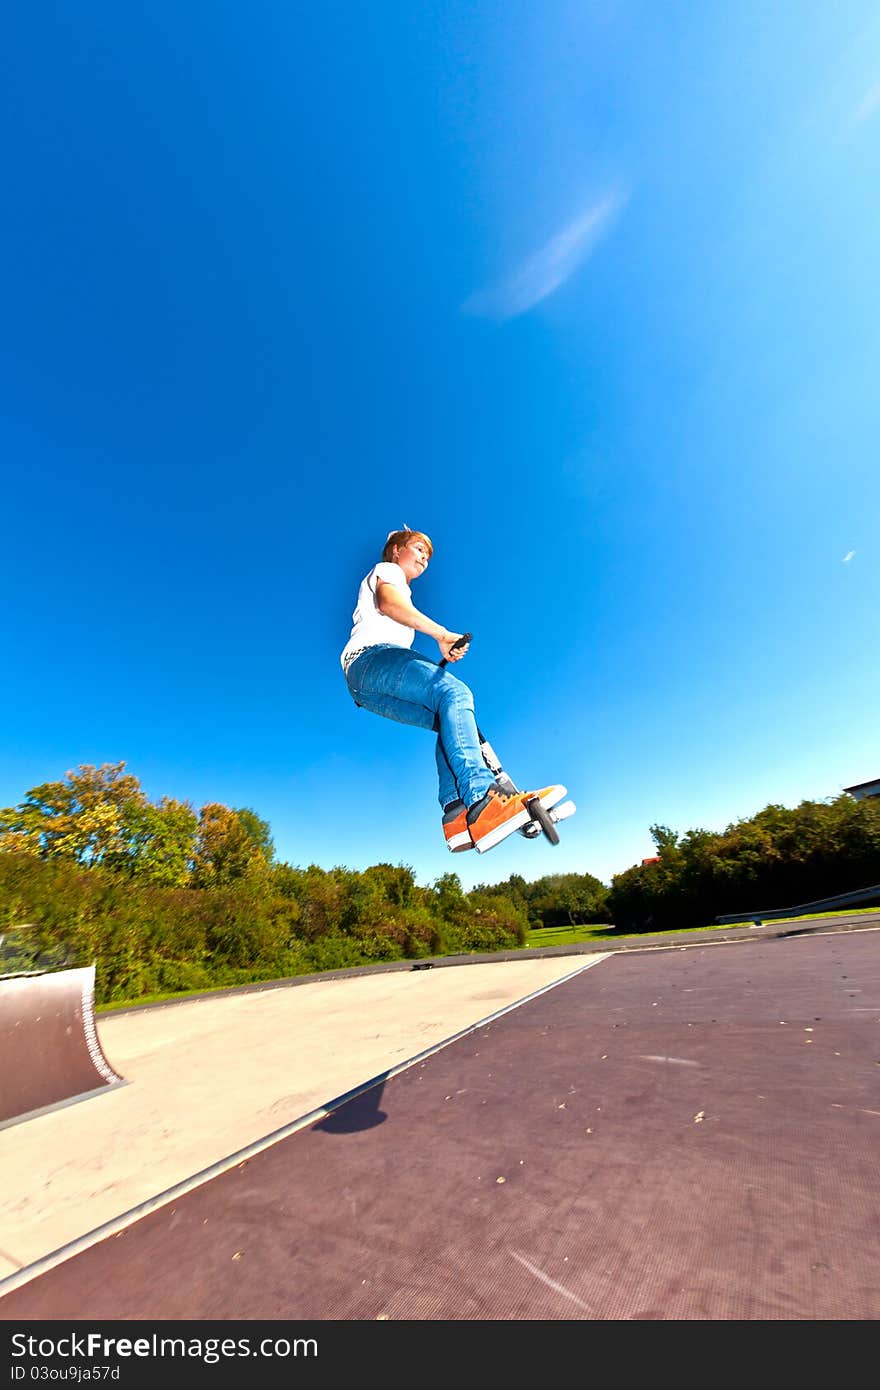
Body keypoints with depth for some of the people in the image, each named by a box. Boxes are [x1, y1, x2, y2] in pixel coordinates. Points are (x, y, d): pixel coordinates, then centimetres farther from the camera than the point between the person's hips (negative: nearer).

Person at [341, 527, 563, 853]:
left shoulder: (402, 591, 42)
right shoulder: (386, 570, 15)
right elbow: (388, 603, -9)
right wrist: (441, 634, -23)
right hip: (370, 656, -9)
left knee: (451, 720, -8)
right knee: (455, 694, -29)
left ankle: (456, 812, -28)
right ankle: (481, 799, -46)